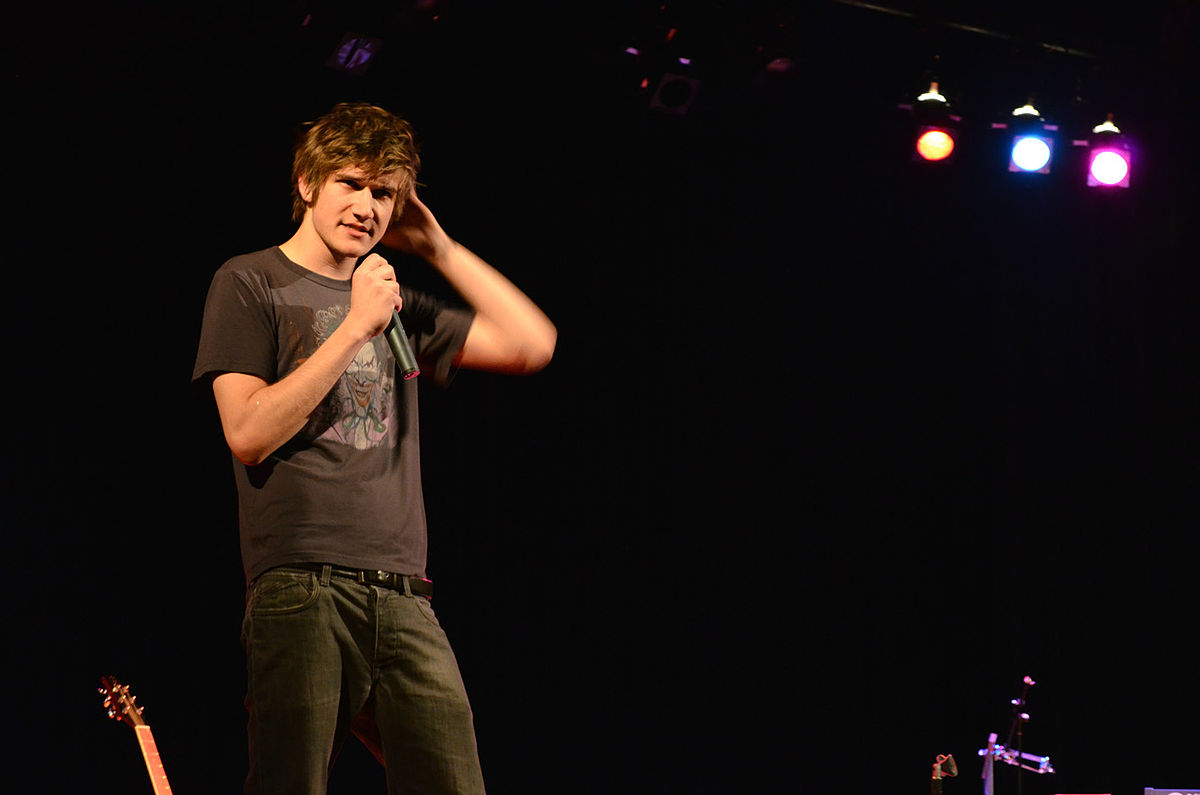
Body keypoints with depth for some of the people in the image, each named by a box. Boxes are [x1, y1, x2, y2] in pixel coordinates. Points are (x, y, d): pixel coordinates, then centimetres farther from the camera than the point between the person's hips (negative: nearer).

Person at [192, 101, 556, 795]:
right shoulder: (251, 283, 7)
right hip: (301, 587, -5)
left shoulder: (397, 306, 22)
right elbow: (249, 433, -6)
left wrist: (438, 247, 15)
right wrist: (357, 327, -7)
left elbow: (533, 345, 16)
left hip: (404, 595, 5)